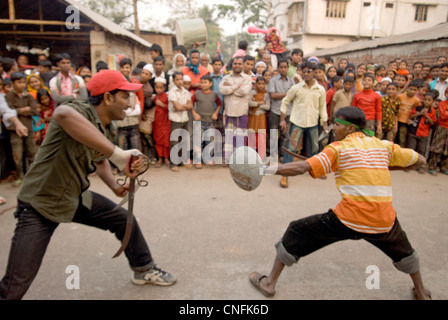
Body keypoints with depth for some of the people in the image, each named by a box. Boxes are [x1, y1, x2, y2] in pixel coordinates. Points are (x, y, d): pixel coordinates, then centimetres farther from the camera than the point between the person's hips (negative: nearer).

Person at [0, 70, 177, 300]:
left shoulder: (101, 129, 0)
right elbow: (63, 114, -53)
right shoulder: (81, 111, -26)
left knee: (124, 220, 10)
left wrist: (114, 186, -1)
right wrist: (117, 154, -55)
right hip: (40, 205, -8)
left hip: (76, 198, 8)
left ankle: (144, 270, 31)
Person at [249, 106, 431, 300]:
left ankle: (269, 283, 19)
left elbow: (300, 168, -13)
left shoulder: (338, 148, -1)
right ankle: (421, 292, 54)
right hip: (383, 222, 5)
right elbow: (420, 161, 23)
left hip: (348, 220, -4)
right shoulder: (384, 146, 11)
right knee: (403, 250, 38)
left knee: (296, 233, 12)